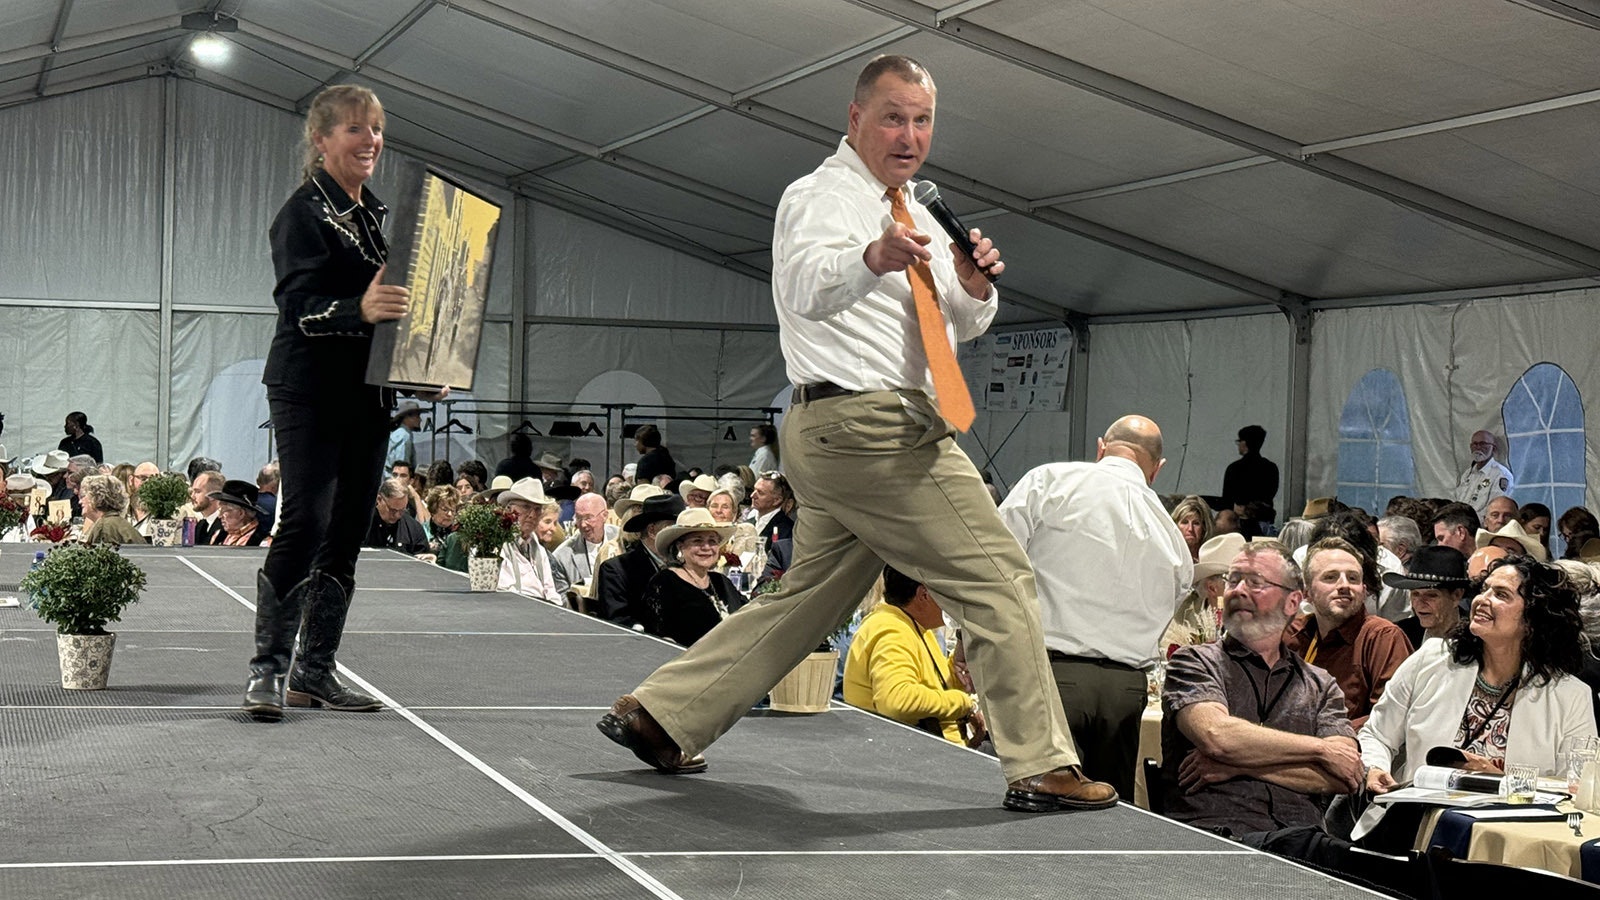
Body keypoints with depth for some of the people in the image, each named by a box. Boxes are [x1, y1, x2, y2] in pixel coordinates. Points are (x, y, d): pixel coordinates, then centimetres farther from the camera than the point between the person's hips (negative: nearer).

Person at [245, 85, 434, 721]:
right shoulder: (303, 213, -7)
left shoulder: (379, 214, 17)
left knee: (349, 531, 6)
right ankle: (268, 669, -7)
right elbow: (298, 305, -18)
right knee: (305, 522, -13)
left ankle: (316, 669, 12)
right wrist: (360, 310, -37)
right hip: (308, 390, -8)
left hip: (367, 394, 8)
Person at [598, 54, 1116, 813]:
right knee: (1000, 580, -8)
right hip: (872, 426, -10)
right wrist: (871, 258, -51)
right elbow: (804, 285, -30)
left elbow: (963, 325, 20)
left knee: (811, 596, 16)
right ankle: (1041, 770, -4)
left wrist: (970, 284, -4)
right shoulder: (823, 197, -9)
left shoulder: (910, 214, 21)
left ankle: (659, 713, 19)